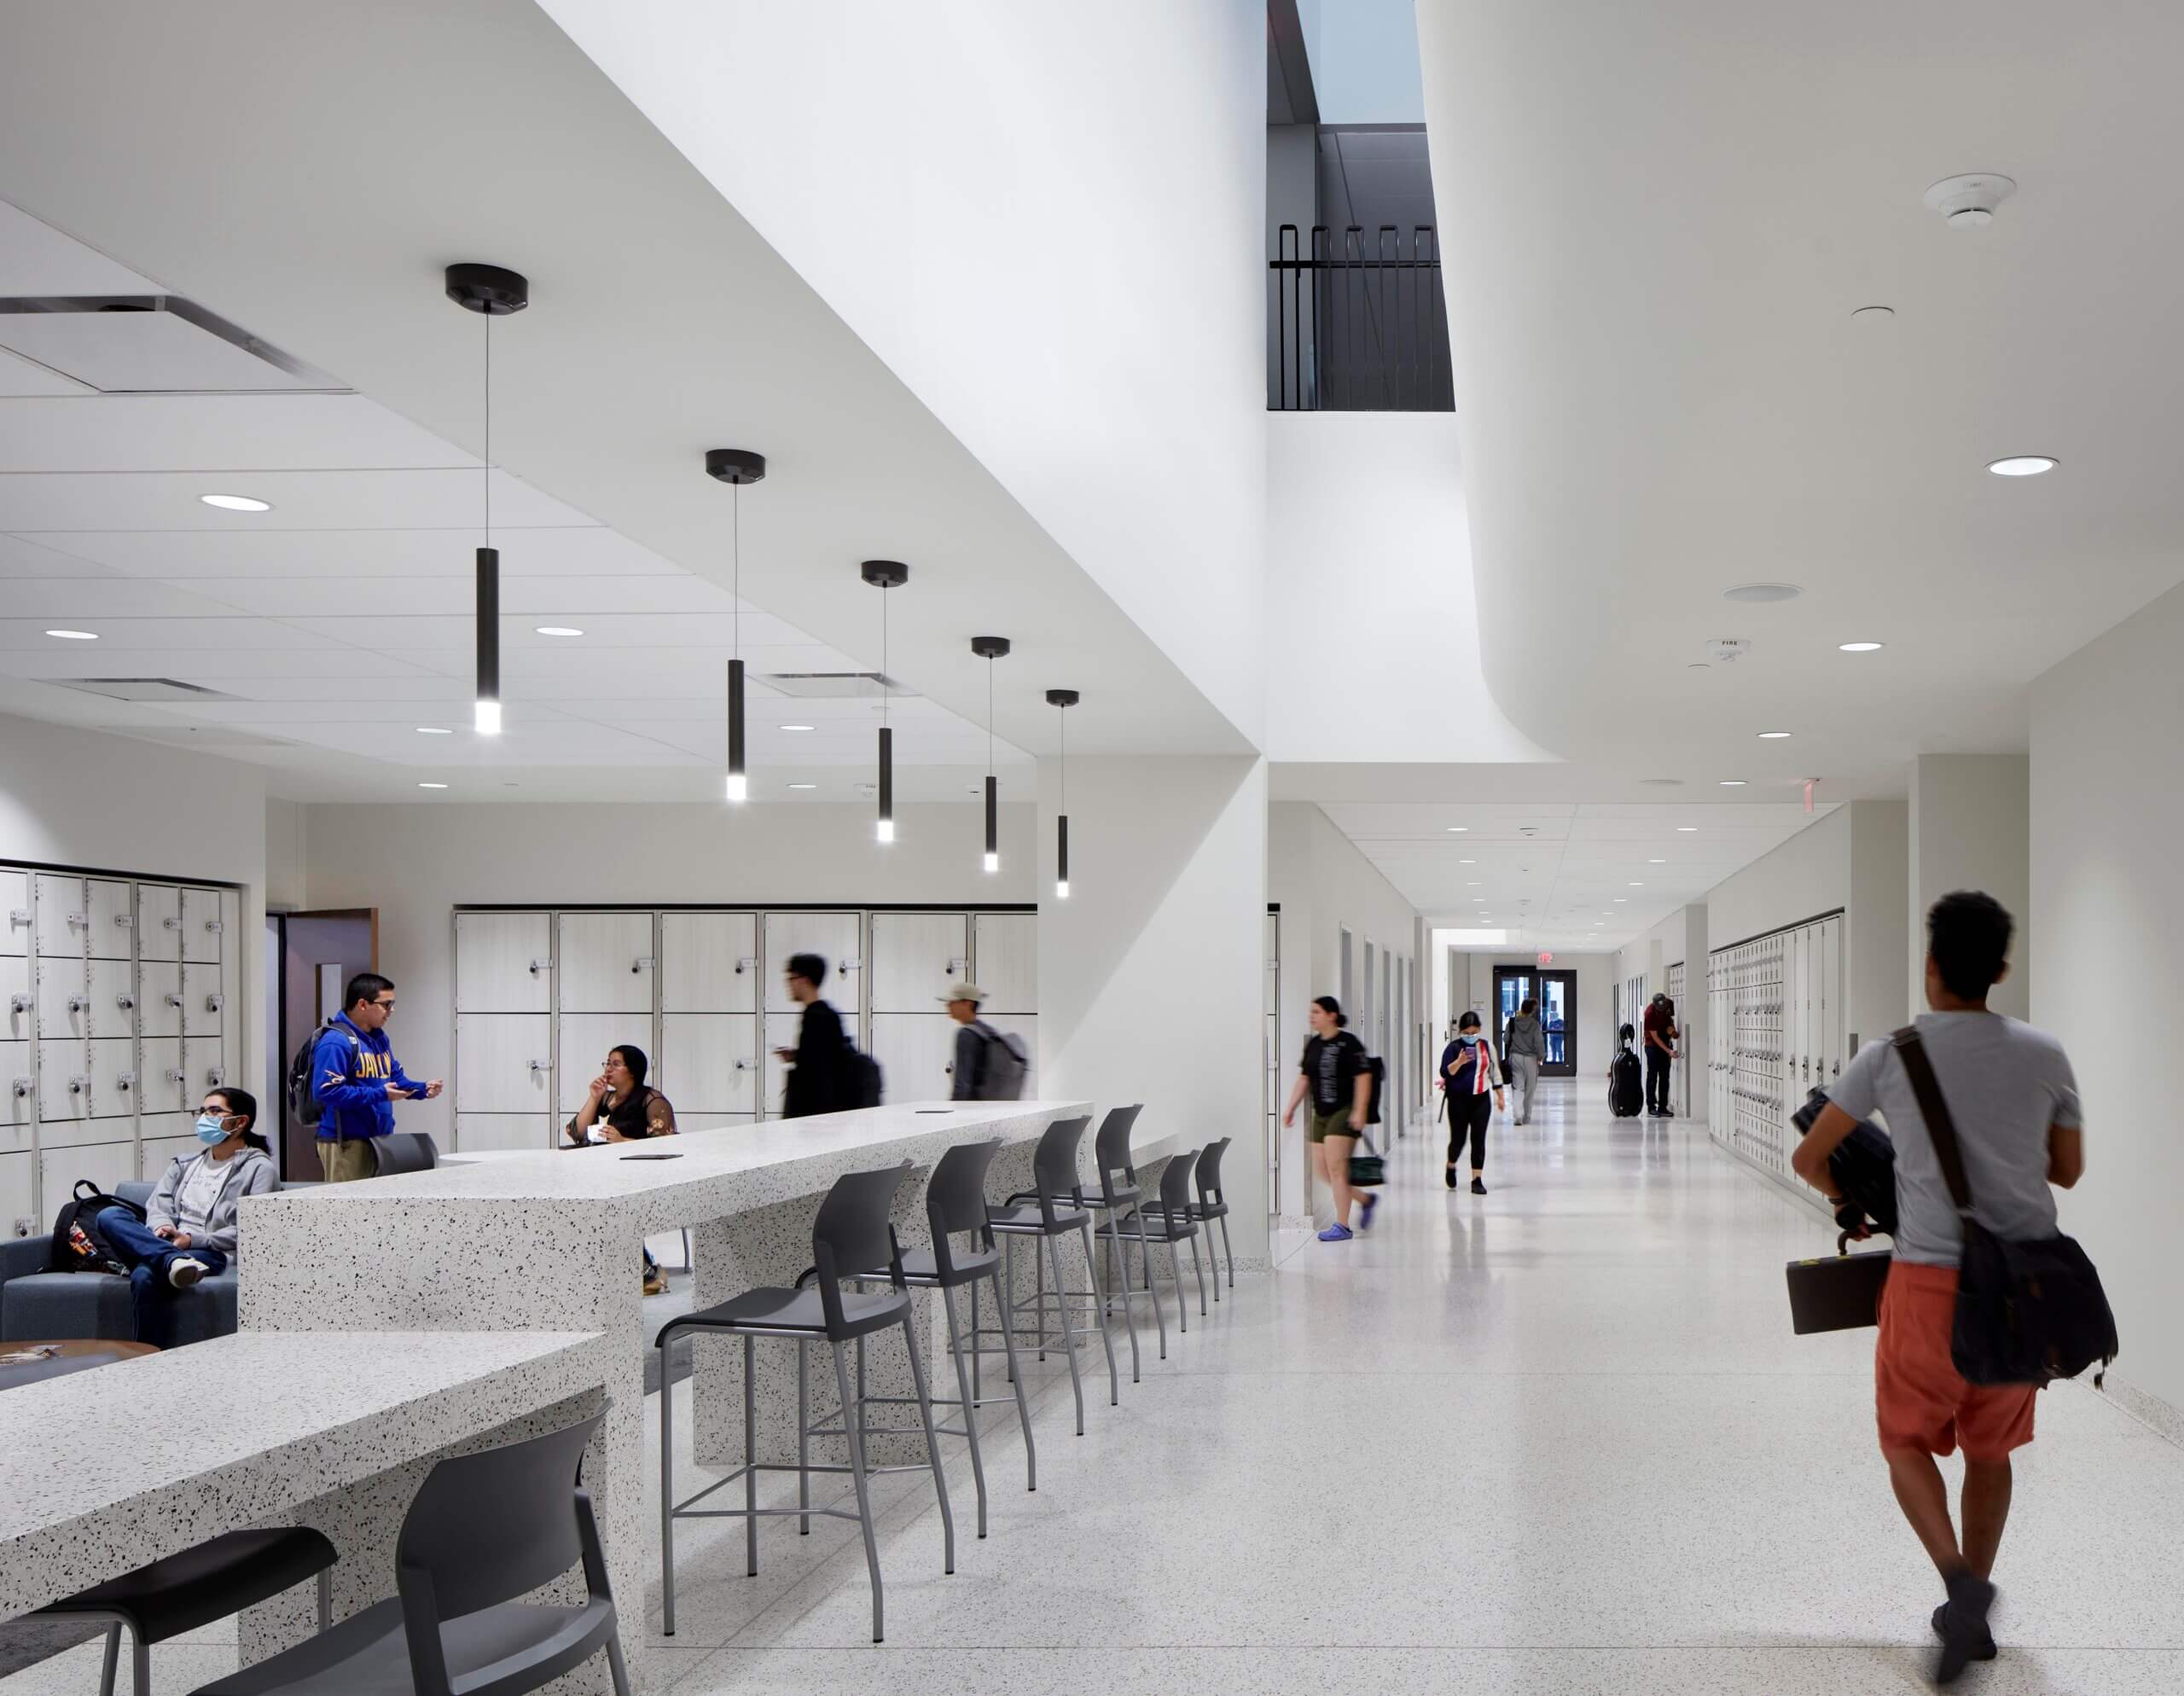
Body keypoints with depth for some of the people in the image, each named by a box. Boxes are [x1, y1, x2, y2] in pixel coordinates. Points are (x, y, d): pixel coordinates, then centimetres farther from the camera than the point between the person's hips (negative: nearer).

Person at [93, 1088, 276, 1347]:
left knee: (145, 1276, -35)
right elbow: (158, 1206, 15)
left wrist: (192, 1239, -15)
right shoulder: (185, 1164, 28)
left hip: (213, 1255, -6)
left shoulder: (259, 1168, 5)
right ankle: (174, 1260, -44)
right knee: (109, 1216, -22)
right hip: (167, 1245, 6)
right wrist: (163, 1228, -11)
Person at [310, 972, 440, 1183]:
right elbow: (327, 1091, -22)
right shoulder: (335, 1041, -15)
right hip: (345, 1144, -9)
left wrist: (422, 1089, 3)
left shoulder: (379, 1038, 16)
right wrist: (379, 1094, -23)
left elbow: (396, 1078, 24)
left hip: (380, 1139, 9)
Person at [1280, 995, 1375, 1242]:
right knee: (1321, 1169, 7)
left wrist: (1359, 1111, -19)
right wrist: (1291, 1108, 12)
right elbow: (1304, 1078, 17)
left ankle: (1342, 1226, -2)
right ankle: (1366, 1199, 25)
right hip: (1321, 1114, 8)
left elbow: (1363, 1077, -13)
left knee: (1335, 1167, -10)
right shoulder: (1313, 1044, 11)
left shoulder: (1348, 1043, -10)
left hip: (1344, 1112, -8)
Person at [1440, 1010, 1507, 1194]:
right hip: (1459, 1100, -2)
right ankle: (1451, 1167, 29)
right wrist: (1459, 1062, -29)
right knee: (1458, 1139, -1)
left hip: (1481, 1100, 2)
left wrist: (1500, 1095, 14)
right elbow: (1445, 1072, -13)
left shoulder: (1487, 1046, 5)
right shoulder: (1454, 1048, -5)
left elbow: (1494, 1071, 14)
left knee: (1478, 1140, -1)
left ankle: (1477, 1179, 5)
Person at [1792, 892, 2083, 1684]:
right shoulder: (2044, 1054, 2)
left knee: (1908, 1438, 12)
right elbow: (2068, 1171, 13)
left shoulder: (1891, 1056, -5)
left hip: (1931, 1278, -3)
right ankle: (1973, 1606, 24)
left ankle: (1959, 1577, -9)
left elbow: (1808, 1158, 2)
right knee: (1989, 1445, 18)